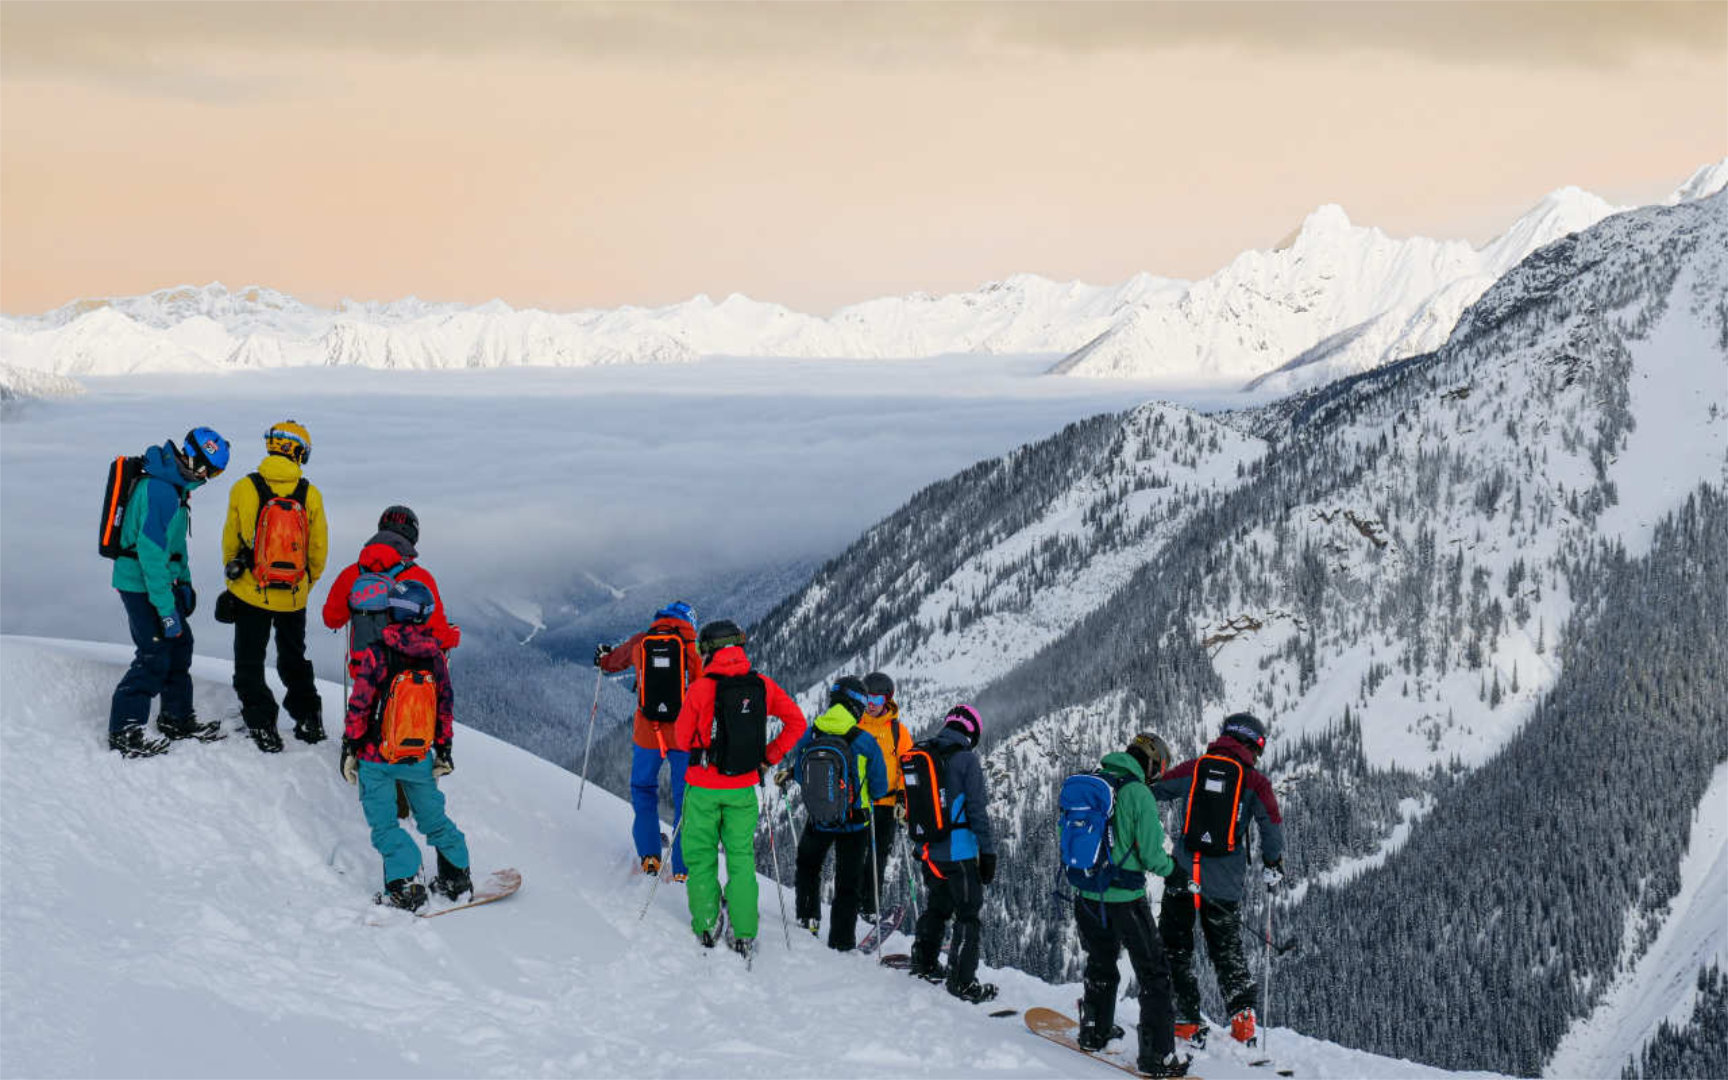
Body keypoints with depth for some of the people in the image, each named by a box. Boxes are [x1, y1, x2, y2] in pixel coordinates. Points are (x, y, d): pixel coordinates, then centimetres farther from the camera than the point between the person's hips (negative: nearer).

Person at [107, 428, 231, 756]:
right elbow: (151, 552, -27)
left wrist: (184, 581, 23)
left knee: (180, 644, 16)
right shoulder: (160, 490, -25)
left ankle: (178, 720, 28)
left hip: (159, 578, 10)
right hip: (141, 584, -10)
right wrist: (166, 609, -26)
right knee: (155, 656, -7)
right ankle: (124, 732, 0)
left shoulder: (173, 484, 8)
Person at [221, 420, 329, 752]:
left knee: (250, 662, 10)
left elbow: (230, 541, 0)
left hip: (251, 592, -2)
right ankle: (309, 720, 24)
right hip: (294, 596, 2)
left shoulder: (244, 489, -10)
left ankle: (262, 725, 4)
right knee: (294, 659, 21)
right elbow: (318, 549, 2)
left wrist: (232, 575, 17)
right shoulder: (310, 495, -6)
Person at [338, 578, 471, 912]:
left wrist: (349, 749, -2)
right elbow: (446, 705, 6)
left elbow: (359, 706, -12)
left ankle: (404, 885, -8)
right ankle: (456, 877, 23)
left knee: (384, 824, 3)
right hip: (420, 759, 4)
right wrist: (444, 750, 17)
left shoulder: (377, 653, -15)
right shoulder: (434, 654, -2)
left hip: (376, 758, -4)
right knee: (433, 817, 19)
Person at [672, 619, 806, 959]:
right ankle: (744, 933, 9)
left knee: (700, 855, 13)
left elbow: (682, 739, -5)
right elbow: (796, 722, -1)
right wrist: (770, 755, 7)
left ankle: (706, 925, 16)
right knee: (741, 857, 12)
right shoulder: (763, 685, -4)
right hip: (743, 787, 3)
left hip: (704, 787, -3)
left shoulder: (700, 689, -13)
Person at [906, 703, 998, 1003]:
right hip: (960, 852, -6)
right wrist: (988, 851, -10)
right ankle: (962, 981, 4)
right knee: (968, 914, 3)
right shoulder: (966, 759, -13)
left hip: (930, 851, 6)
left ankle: (925, 963, 33)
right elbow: (978, 809, -15)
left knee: (936, 907, 23)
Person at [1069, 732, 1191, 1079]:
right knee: (1153, 974, 5)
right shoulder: (1139, 794, -16)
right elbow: (1151, 855, -15)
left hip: (1086, 893, 6)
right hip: (1125, 896, -6)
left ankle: (1095, 1030, 40)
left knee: (1101, 962, 28)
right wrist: (1170, 866, 7)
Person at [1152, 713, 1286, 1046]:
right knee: (1227, 950, 17)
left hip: (1183, 876, 0)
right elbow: (1272, 824, -6)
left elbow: (1150, 794, 8)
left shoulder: (1193, 768, 4)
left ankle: (1185, 1021, 6)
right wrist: (1273, 864, 10)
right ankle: (1243, 1014, 6)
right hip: (1226, 881, 0)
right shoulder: (1254, 781, 0)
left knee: (1176, 948, 11)